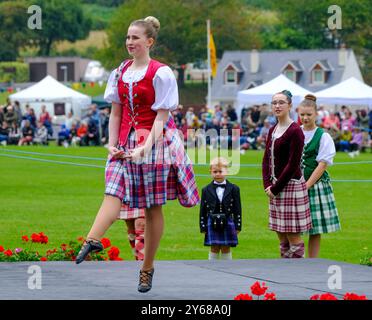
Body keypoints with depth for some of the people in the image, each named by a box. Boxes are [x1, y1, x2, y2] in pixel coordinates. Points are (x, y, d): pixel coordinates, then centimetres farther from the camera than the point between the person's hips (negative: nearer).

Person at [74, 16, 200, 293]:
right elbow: (116, 113, 11)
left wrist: (146, 146, -23)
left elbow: (161, 116, -11)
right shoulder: (120, 73, 11)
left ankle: (147, 268, 9)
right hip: (126, 142, 5)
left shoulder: (161, 73, -6)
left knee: (153, 207, 2)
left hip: (154, 142, -4)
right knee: (113, 192, -17)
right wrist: (112, 144, -1)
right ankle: (93, 240, -39)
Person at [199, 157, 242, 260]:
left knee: (226, 249, 5)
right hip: (212, 224, 0)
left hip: (227, 224, 0)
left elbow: (237, 209, 4)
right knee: (214, 249, 2)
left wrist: (237, 226, 0)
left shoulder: (233, 189, 3)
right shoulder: (206, 190, 4)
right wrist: (203, 227, 1)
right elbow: (203, 210, 5)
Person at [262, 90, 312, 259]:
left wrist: (275, 188, -12)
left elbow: (293, 164, -15)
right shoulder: (273, 130, 13)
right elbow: (266, 159, 14)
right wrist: (267, 185, 0)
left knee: (293, 236, -5)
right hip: (275, 188, 8)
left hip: (291, 186, -8)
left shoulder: (295, 131, -12)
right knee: (282, 238, 12)